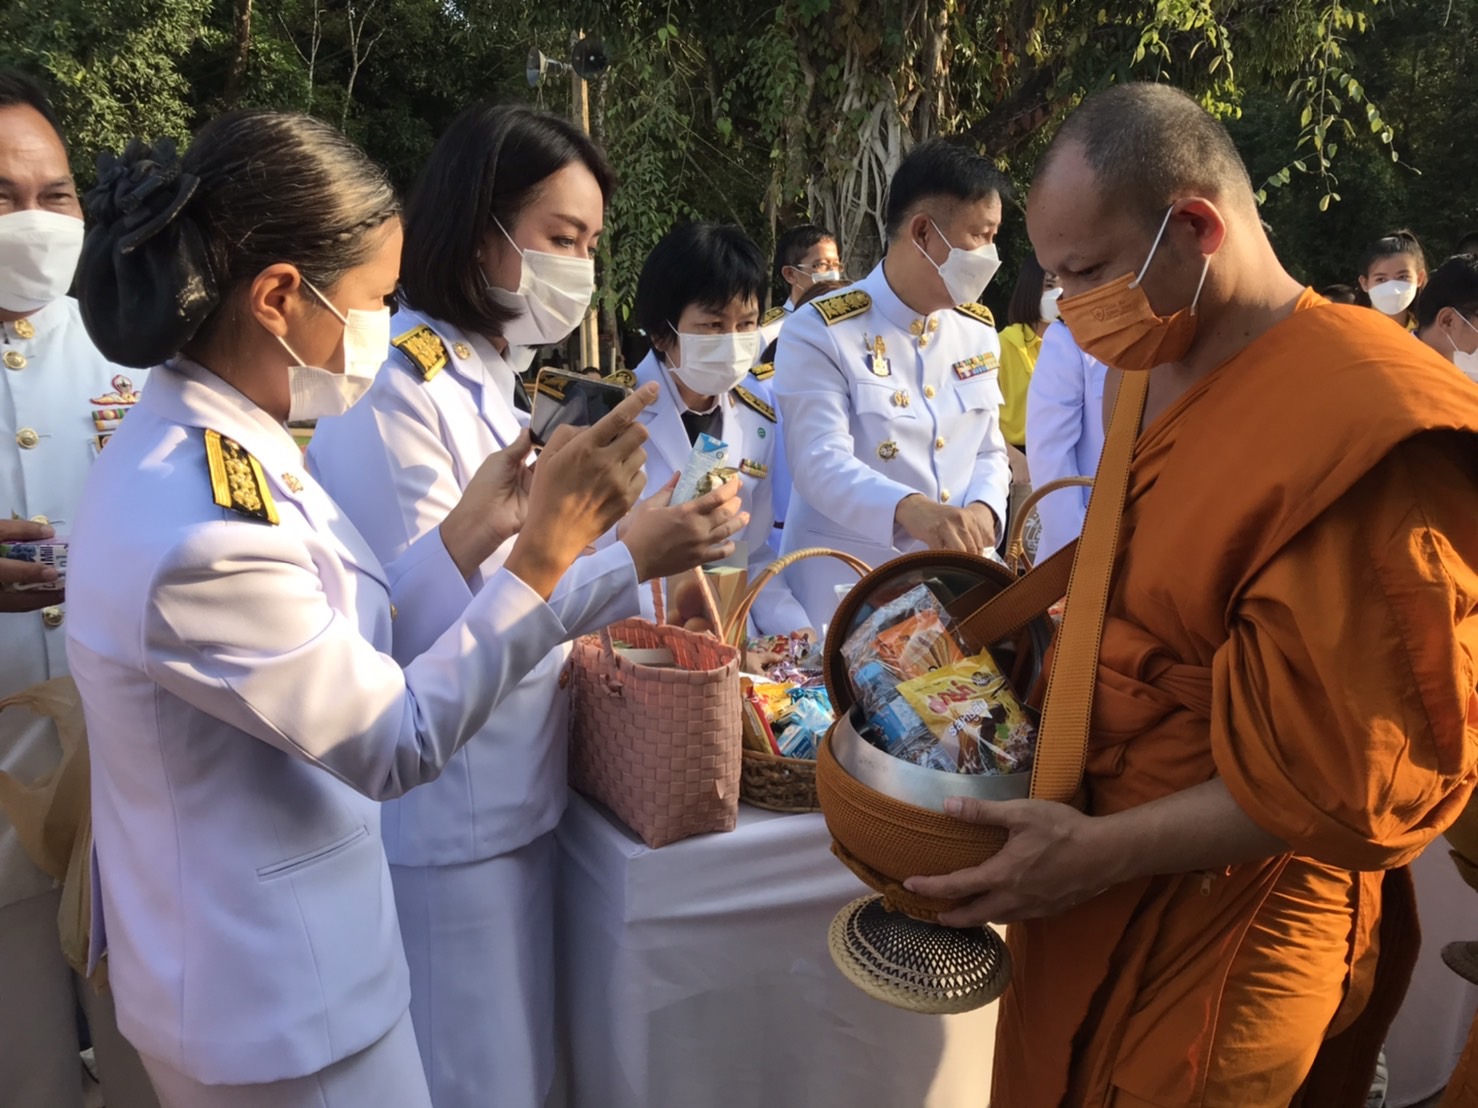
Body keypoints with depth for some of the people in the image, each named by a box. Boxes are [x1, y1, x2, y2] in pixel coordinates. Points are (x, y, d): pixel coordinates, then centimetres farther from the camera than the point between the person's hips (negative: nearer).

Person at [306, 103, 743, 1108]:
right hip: (443, 824, -8)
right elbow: (426, 633, -23)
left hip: (514, 797, 9)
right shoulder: (394, 396, -19)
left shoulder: (486, 383, 9)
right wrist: (629, 561, -22)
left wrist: (651, 594, 4)